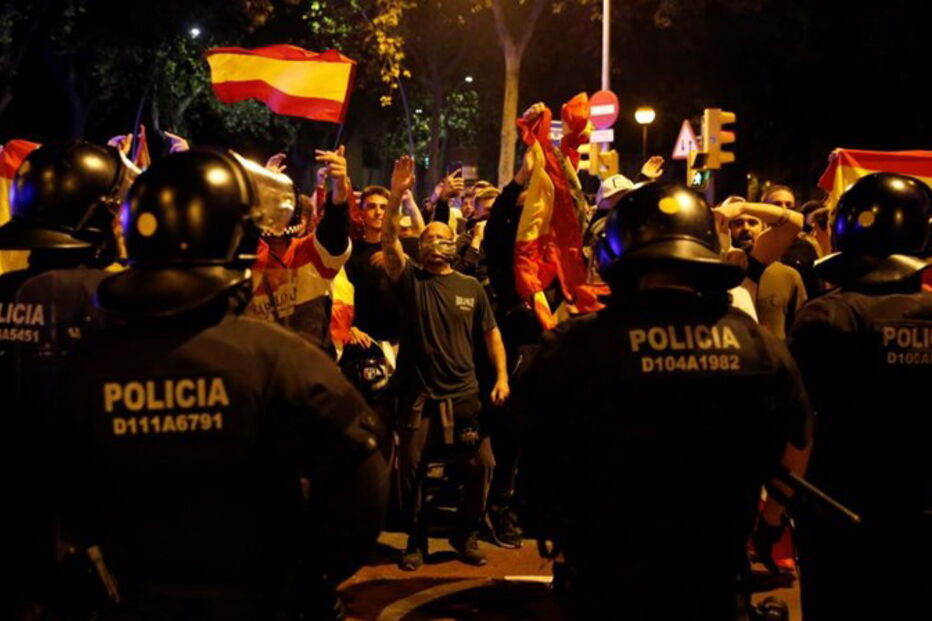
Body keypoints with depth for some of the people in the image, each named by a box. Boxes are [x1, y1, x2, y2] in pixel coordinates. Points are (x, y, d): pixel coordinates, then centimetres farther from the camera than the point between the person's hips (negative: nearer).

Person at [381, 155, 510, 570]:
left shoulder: (472, 287, 7)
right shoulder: (411, 280, 1)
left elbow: (491, 333, 11)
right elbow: (389, 243, -15)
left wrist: (502, 376, 0)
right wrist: (396, 196, -26)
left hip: (464, 393, 1)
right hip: (418, 394, -1)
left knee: (480, 466, -1)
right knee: (411, 470, 3)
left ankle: (466, 535, 20)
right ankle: (416, 540, 22)